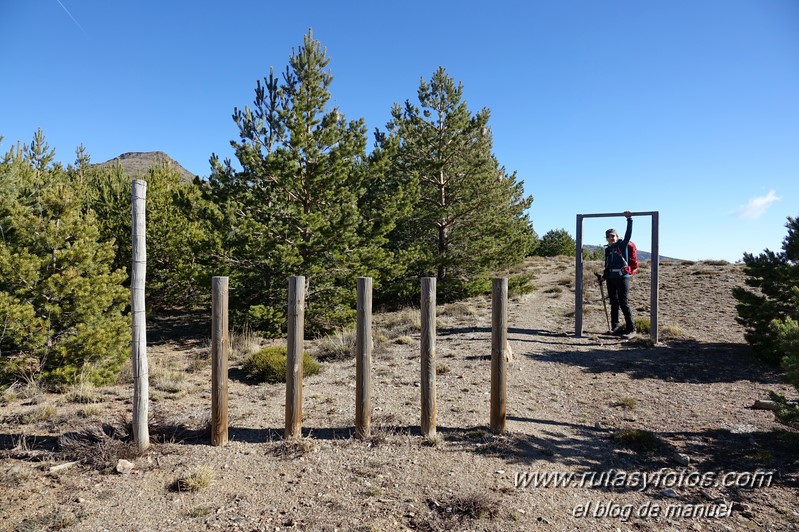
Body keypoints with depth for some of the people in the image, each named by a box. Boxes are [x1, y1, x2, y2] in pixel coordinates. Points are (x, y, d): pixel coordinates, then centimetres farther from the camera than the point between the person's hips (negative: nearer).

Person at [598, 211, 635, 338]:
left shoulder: (622, 245, -2)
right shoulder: (607, 250, 13)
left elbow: (628, 234, -18)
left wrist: (629, 220, -24)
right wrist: (603, 277, 13)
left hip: (622, 277, -6)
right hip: (611, 279, 6)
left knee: (624, 304, -10)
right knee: (614, 303, 11)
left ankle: (631, 329, -6)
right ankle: (615, 326, 20)